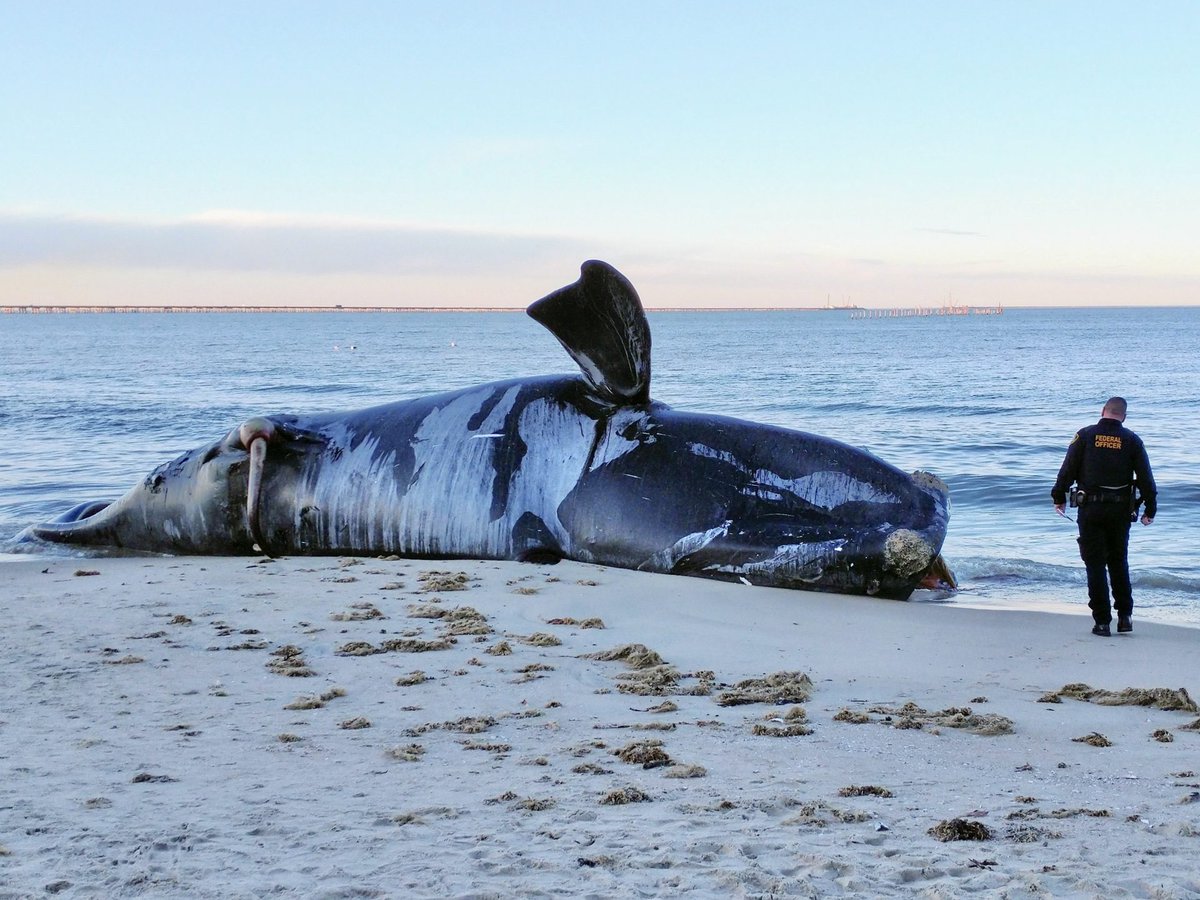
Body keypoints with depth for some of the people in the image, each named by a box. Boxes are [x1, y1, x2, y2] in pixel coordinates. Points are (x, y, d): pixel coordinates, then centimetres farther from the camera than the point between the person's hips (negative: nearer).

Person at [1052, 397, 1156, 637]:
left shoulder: (1085, 436, -2)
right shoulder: (1132, 441, 1)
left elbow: (1068, 470, -2)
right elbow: (1146, 478, 0)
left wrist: (1059, 497, 11)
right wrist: (1150, 509, 8)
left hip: (1090, 509, -2)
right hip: (1121, 510, 2)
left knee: (1095, 565, 3)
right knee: (1119, 562, 17)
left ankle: (1102, 621, 1)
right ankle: (1125, 616, 13)